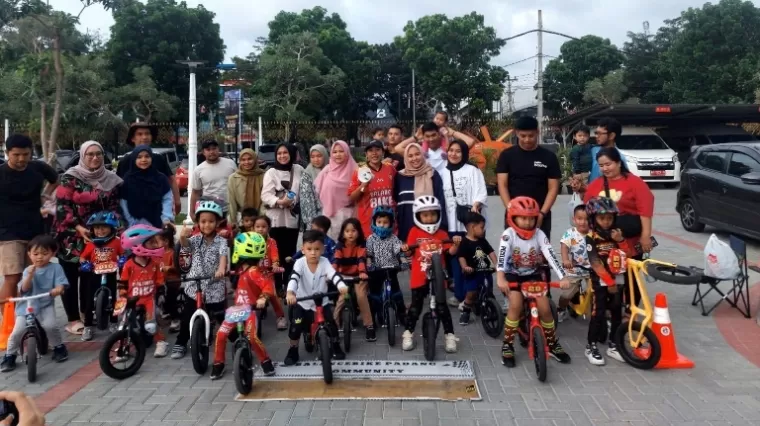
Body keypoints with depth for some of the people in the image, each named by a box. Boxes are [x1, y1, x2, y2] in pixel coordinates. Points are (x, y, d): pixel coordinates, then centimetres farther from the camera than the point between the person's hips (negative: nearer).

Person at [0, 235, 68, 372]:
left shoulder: (55, 268, 0)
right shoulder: (28, 270, 4)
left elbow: (61, 284, -8)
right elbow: (24, 289, -9)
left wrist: (57, 290, -32)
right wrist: (30, 275, -25)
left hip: (46, 305, -1)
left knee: (50, 326, -24)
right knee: (18, 331, -14)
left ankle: (59, 347, 3)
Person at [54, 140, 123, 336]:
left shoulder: (111, 179, 6)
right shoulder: (70, 178, -5)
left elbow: (114, 207, 8)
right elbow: (62, 206, -11)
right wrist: (79, 228, -21)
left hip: (97, 237, 3)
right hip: (71, 236, -3)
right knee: (71, 278, 1)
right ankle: (73, 320, 8)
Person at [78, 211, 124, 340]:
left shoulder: (116, 242, -5)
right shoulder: (91, 244, -3)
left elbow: (121, 255, 6)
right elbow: (82, 258, 6)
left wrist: (122, 260, -14)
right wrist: (84, 264, -14)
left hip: (110, 276, 0)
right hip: (94, 276, 1)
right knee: (90, 302, 4)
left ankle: (114, 324, 27)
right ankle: (88, 327, 15)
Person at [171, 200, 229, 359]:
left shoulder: (221, 242, -6)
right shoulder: (196, 239, 0)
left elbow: (223, 255, -23)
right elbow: (185, 243, -20)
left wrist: (221, 269, -45)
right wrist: (182, 236, -45)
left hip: (215, 288, -2)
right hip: (194, 286, 2)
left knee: (221, 317, 5)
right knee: (187, 317, 10)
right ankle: (180, 344, 28)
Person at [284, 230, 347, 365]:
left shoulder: (324, 262, -14)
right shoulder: (300, 263, -17)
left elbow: (334, 275, -29)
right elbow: (293, 278, -32)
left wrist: (342, 286, -50)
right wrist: (290, 293, -52)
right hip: (302, 302, -1)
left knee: (331, 323, -10)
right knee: (296, 326, -13)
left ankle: (336, 346, 16)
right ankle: (293, 351, 10)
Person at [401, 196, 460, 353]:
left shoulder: (442, 234, 5)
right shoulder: (414, 232, 2)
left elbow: (451, 252, -4)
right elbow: (410, 253, 0)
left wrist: (456, 244, -23)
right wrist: (406, 249, -21)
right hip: (419, 277, 0)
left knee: (441, 306, 2)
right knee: (416, 306, 8)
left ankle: (449, 335, 13)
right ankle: (408, 333, 24)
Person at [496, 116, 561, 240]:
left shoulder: (548, 157, 3)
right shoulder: (507, 155, 3)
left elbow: (553, 188, 1)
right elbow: (502, 185, -1)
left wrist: (542, 213, -11)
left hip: (540, 216, 0)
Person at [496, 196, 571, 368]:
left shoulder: (539, 234, -10)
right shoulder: (509, 234, -16)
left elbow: (550, 255, -19)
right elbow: (502, 256, -30)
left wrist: (563, 277, -31)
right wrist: (500, 278, -45)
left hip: (534, 275, 2)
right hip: (513, 275, -2)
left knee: (545, 308, -10)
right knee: (516, 305, -25)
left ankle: (553, 345, 14)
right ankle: (507, 346, -8)